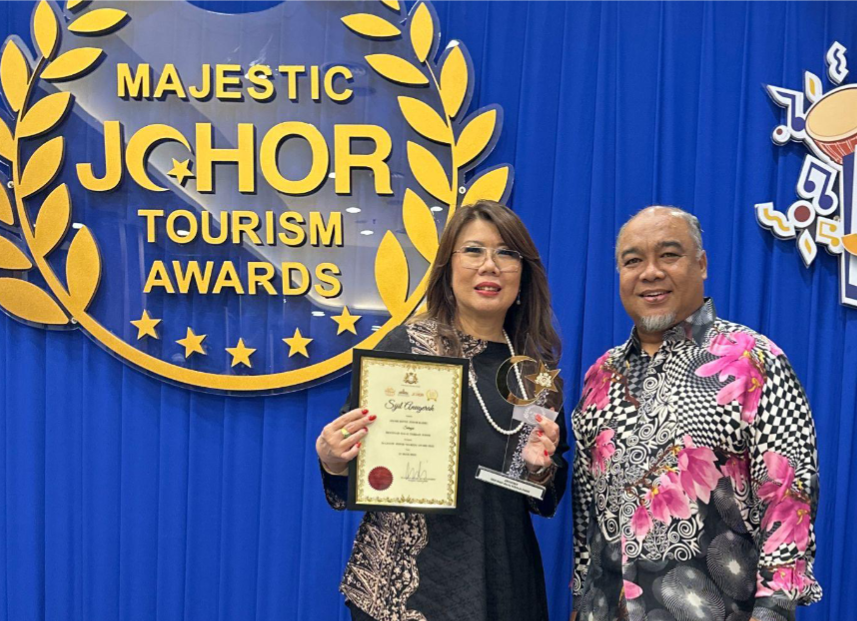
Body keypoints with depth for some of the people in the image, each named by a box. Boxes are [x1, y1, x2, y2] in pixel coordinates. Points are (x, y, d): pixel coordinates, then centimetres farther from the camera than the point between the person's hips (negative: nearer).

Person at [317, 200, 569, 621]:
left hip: (503, 582, 4)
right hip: (401, 584, -3)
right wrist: (334, 461, -24)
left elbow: (546, 503, 10)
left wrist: (540, 468, -10)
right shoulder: (406, 345, -9)